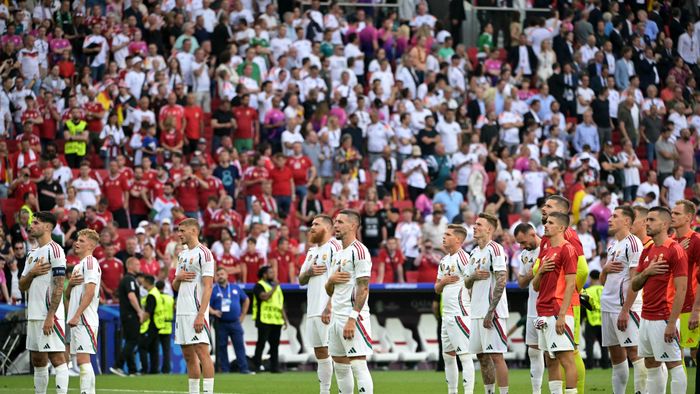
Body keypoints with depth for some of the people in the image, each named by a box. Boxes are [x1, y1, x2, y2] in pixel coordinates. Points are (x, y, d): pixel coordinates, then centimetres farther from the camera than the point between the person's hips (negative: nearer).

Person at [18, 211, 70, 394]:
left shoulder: (54, 250, -9)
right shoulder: (32, 254, 18)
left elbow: (58, 286, -15)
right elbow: (22, 286, 19)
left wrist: (50, 317, -20)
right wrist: (32, 273, -3)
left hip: (49, 316, -9)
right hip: (33, 316, 9)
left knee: (57, 358, -10)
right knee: (38, 361, 11)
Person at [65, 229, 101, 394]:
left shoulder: (90, 262, -8)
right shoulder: (78, 265, 22)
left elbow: (90, 292, -18)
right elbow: (68, 294, 24)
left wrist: (76, 316, -21)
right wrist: (70, 283, 1)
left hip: (85, 319, -10)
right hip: (77, 320, 10)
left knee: (83, 358, -14)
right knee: (81, 360, 9)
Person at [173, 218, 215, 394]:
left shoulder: (203, 253, -8)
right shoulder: (182, 255, 18)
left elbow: (208, 287, -13)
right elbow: (175, 286, 24)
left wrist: (200, 315, -20)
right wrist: (179, 278, -1)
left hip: (196, 312, -8)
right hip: (181, 312, 8)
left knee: (202, 353, -11)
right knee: (188, 355, 8)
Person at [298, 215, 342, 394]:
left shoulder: (334, 247, -9)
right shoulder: (312, 251, 20)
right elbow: (301, 280, 23)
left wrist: (329, 308, -21)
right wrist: (309, 272, -1)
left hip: (327, 311, -9)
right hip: (312, 310, 9)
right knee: (319, 352, 10)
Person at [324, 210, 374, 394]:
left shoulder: (358, 251, -10)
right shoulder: (338, 254, 18)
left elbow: (363, 287, -16)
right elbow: (330, 291, 24)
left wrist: (352, 319, -22)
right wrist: (331, 281, -1)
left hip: (353, 317, -9)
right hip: (337, 317, 9)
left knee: (358, 365, -12)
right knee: (340, 367, 10)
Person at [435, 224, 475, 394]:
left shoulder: (462, 257, -11)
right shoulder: (444, 261, 18)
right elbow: (437, 289, 23)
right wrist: (443, 282, 1)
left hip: (460, 314, -10)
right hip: (447, 315, 10)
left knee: (465, 356, -10)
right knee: (448, 356, 13)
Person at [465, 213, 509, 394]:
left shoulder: (495, 249, -10)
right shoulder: (474, 253, 18)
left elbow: (501, 281, -17)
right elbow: (467, 284, 23)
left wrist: (490, 312, -21)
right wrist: (474, 276, -2)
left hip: (492, 312, -9)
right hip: (476, 312, 9)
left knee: (496, 355, -10)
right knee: (482, 356, 10)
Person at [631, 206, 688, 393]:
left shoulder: (675, 250, -11)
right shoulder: (647, 252, 14)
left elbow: (681, 290, -16)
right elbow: (634, 286, 16)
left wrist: (671, 323, -20)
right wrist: (646, 272, -6)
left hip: (664, 319, -9)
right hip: (646, 318, 9)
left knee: (674, 364, -5)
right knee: (651, 365, 11)